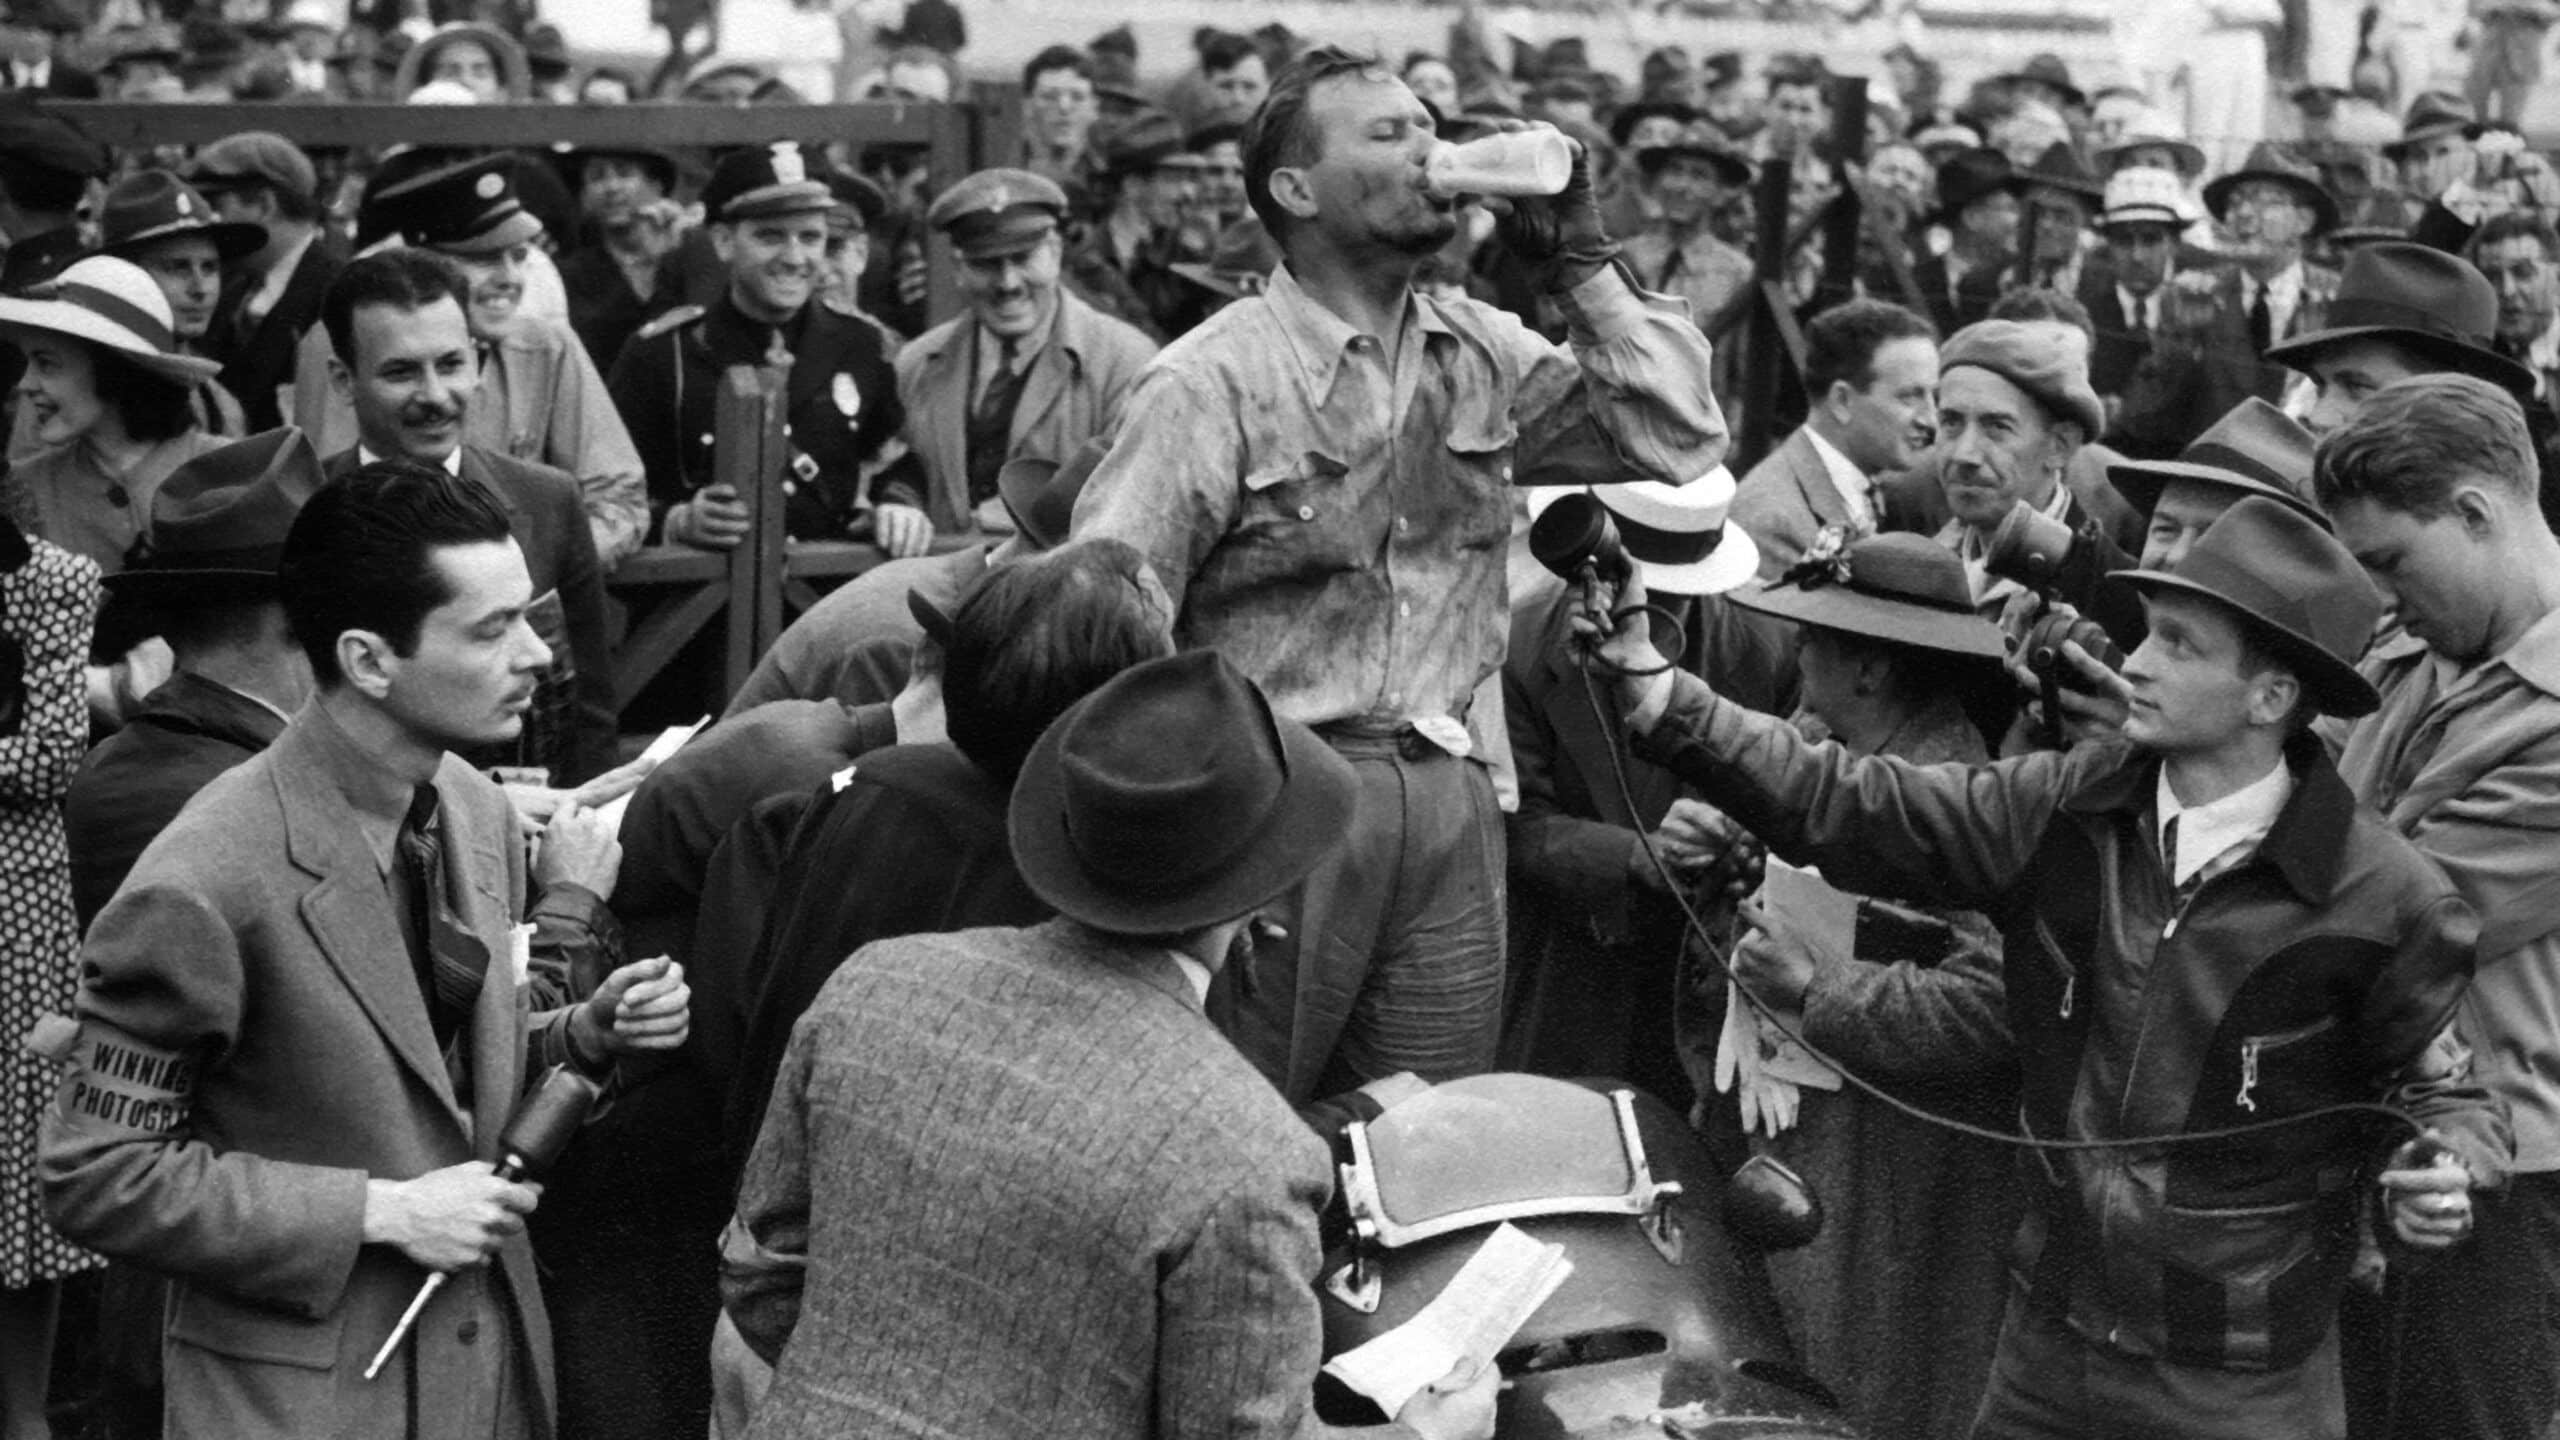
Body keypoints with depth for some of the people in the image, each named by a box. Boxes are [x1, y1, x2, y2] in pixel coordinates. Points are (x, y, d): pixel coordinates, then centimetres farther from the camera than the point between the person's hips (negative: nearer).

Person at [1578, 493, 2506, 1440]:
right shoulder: (2066, 810, -4)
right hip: (2046, 1343, 4)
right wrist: (1648, 686, -11)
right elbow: (1840, 805, -4)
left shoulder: (2384, 899, -15)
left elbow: (2438, 1087, 0)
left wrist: (2442, 1174, -21)